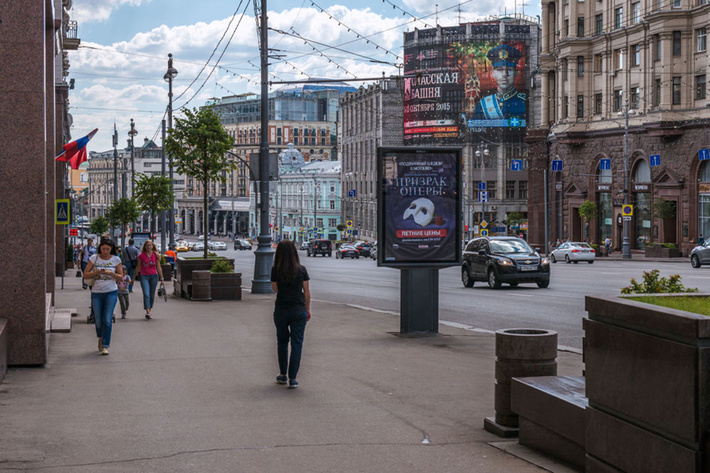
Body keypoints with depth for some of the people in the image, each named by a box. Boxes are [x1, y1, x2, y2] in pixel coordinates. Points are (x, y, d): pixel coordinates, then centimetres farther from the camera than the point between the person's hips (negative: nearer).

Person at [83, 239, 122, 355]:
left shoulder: (116, 259, 1)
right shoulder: (94, 258, 0)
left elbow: (121, 277, 5)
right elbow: (85, 274, -1)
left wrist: (112, 273, -15)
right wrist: (97, 272, -17)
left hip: (111, 292, -1)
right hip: (96, 292, 1)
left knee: (107, 320, -11)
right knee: (98, 320, 6)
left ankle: (105, 346, -8)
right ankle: (101, 338, 35)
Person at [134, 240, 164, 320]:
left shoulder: (156, 255, 3)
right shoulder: (141, 256, 0)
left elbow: (158, 268, 7)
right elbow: (138, 267, 9)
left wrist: (161, 278, 5)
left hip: (154, 276, 2)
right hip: (144, 276, -2)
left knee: (152, 295, 7)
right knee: (146, 294, -14)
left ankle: (149, 311, 19)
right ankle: (147, 312, -22)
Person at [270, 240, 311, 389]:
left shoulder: (275, 270, -7)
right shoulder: (301, 270, -6)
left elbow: (276, 289, 6)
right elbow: (307, 292, 0)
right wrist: (307, 310, 12)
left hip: (281, 311, 1)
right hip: (299, 311, -1)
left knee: (282, 342, 18)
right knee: (297, 344, 3)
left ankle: (283, 375, 25)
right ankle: (292, 378, -1)